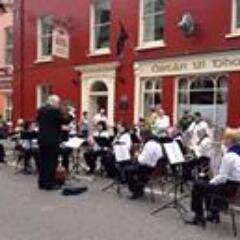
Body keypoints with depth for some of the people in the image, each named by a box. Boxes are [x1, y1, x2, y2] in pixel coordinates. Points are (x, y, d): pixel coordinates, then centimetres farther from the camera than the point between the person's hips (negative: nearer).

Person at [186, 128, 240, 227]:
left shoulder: (229, 156, -24)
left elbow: (223, 177, -22)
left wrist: (210, 182, -6)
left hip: (229, 187, -10)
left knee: (197, 186, -1)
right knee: (206, 184, 28)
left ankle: (199, 216, 10)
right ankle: (213, 213, 32)